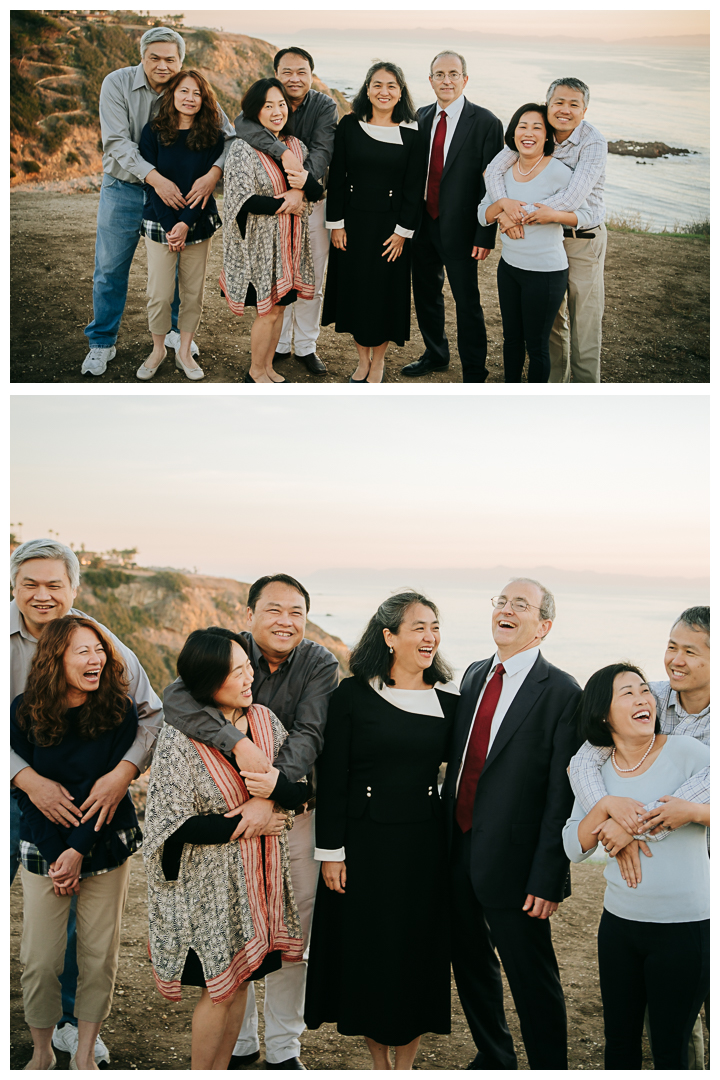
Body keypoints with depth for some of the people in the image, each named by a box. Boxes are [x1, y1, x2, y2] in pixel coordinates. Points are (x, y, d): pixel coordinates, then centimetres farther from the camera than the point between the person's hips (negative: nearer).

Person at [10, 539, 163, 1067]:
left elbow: (153, 714, -8)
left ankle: (71, 1021, 30)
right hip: (13, 789, -1)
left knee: (78, 910, 11)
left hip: (85, 795, 1)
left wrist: (123, 772, -24)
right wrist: (30, 780, -27)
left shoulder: (101, 642, -8)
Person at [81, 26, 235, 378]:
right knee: (110, 267, 3)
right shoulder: (117, 84, -13)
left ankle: (175, 330, 34)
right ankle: (101, 343, 18)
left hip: (176, 191, 2)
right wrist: (155, 178, -33)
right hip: (124, 187, -2)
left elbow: (228, 136, -11)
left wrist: (214, 173, -31)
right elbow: (117, 142, -20)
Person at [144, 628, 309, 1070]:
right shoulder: (180, 739, -17)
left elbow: (302, 793, -2)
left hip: (261, 877, 5)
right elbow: (175, 824, -16)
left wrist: (274, 781, -25)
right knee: (220, 987, 4)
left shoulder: (265, 720, -1)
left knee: (240, 979, 15)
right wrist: (247, 827, -15)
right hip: (212, 881, -5)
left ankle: (222, 1069, 31)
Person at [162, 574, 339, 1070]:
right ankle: (240, 1043, 28)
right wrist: (239, 742, -40)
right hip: (227, 813, 1)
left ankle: (284, 1047, 25)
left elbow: (308, 736, -20)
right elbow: (177, 698, -26)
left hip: (294, 812, 0)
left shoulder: (320, 664, -9)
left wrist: (270, 796, -35)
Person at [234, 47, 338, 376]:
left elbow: (322, 151, -23)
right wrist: (283, 152, -43)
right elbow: (242, 125, -29)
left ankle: (307, 346, 21)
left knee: (311, 281, 6)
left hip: (312, 201, 0)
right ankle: (279, 344, 23)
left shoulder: (325, 106, -8)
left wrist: (301, 188, -40)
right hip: (271, 200, 1)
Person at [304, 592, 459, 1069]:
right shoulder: (353, 695, -6)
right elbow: (331, 779, -5)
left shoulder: (450, 701, 2)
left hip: (424, 845, 2)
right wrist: (331, 851, -7)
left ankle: (406, 1063, 26)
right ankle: (379, 1062, 27)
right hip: (365, 844, -2)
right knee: (368, 950, 8)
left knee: (421, 954, 9)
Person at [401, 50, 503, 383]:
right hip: (423, 223, 6)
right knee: (426, 293, 18)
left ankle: (474, 374, 13)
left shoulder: (485, 122, -9)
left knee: (467, 301, 2)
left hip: (459, 228, -5)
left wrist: (485, 235, -15)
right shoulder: (422, 117, 7)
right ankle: (435, 354, 37)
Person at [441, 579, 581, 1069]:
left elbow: (563, 794, -15)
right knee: (471, 965, 21)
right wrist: (447, 836, 10)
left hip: (512, 863, -7)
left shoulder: (562, 692, -12)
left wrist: (548, 878, -17)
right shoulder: (475, 675, 9)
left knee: (534, 981, 5)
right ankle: (494, 1059, 41)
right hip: (458, 851, 7)